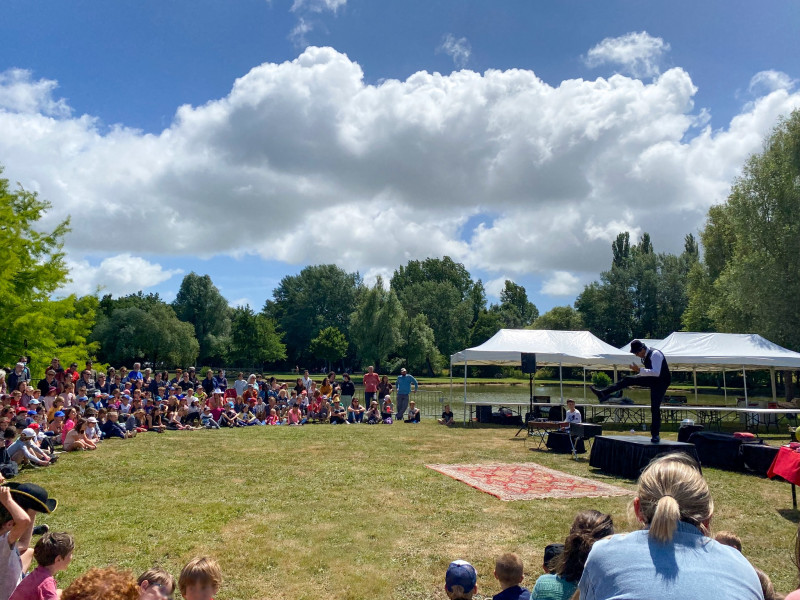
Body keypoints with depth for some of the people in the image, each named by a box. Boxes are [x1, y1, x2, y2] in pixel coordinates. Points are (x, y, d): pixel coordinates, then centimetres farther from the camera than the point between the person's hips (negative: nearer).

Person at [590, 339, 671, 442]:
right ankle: (603, 393, -6)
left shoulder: (655, 354, -27)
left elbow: (656, 372, -37)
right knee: (627, 379, -4)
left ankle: (655, 435, 3)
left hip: (661, 382, -8)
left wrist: (639, 370, -40)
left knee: (655, 408, -9)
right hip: (652, 379, 8)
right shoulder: (645, 356, 2)